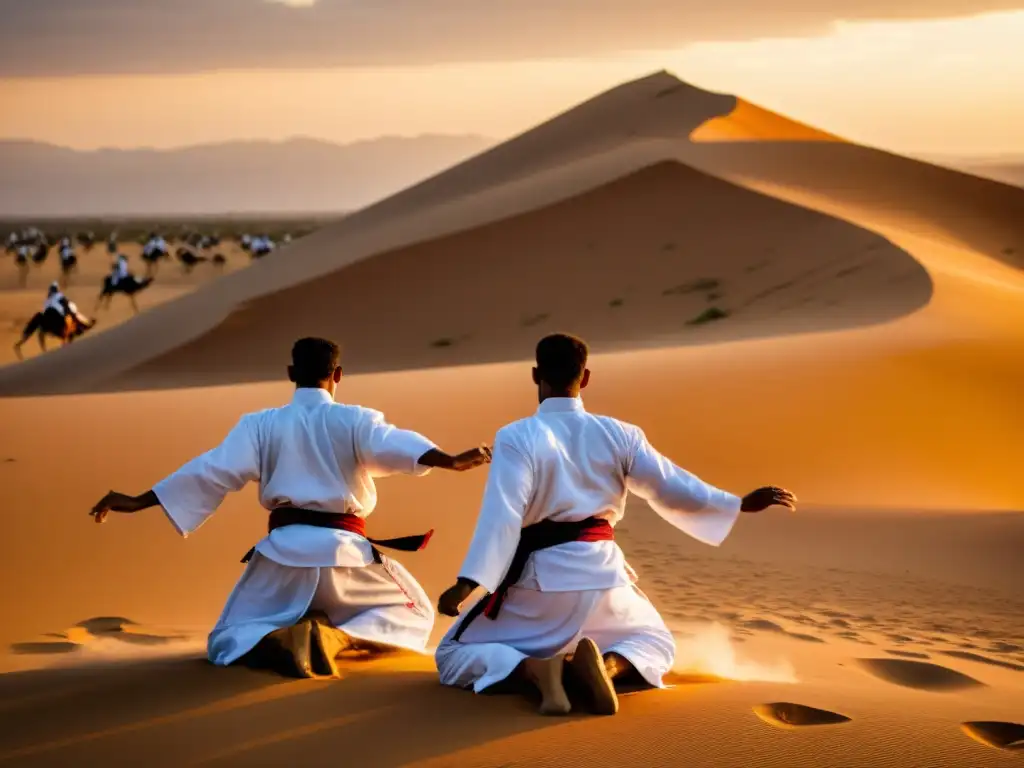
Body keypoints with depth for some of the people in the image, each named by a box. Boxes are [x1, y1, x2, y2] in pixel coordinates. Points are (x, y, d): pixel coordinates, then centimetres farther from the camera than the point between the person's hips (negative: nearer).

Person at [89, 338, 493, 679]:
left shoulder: (260, 425, 6)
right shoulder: (355, 420, 0)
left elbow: (213, 471, -2)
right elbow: (396, 446, -19)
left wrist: (138, 502, -1)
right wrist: (452, 461, -33)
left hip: (282, 551, 2)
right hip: (342, 550, -1)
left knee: (226, 645, 16)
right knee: (413, 614, 20)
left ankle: (273, 642, -24)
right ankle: (333, 637, -13)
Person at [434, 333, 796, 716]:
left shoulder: (517, 437, -10)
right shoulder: (618, 434, 1)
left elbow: (501, 516, -19)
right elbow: (672, 488, 4)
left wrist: (466, 583, -21)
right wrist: (742, 504, 16)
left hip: (541, 577, -3)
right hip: (602, 573, 3)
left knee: (454, 658, 10)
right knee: (655, 642, 29)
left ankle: (533, 671, -21)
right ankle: (608, 666, -9)